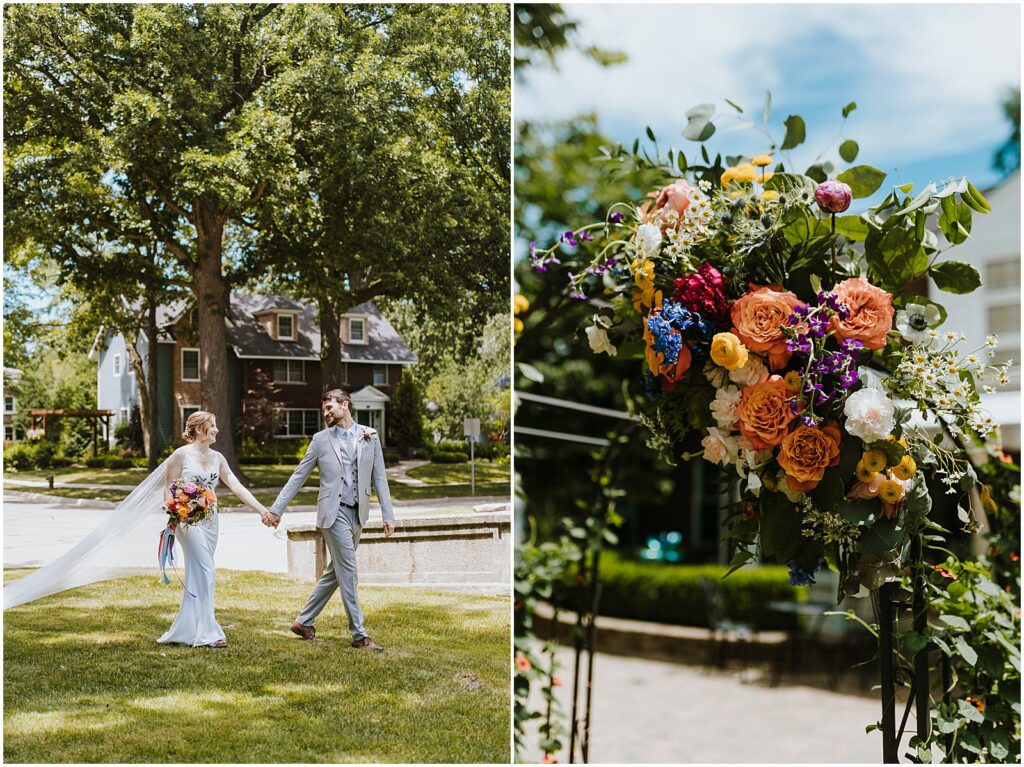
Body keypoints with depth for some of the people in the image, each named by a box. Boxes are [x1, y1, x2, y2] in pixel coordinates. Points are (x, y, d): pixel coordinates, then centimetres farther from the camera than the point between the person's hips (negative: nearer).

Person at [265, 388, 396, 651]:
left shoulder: (369, 436, 7)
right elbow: (298, 476, 6)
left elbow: (379, 477, 7)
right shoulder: (321, 439, 2)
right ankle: (359, 634, -2)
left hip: (357, 512, 4)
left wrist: (388, 514, 3)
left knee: (335, 572, 11)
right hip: (334, 511, -4)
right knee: (348, 571, -7)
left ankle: (303, 622, 24)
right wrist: (277, 508, 3)